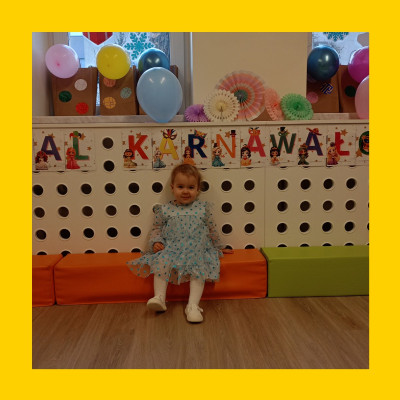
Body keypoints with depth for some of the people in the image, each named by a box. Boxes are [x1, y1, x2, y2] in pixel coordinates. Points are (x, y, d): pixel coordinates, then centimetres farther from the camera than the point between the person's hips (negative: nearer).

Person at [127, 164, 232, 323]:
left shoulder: (203, 208, 7)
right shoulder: (165, 210, 6)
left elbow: (212, 230, 17)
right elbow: (156, 229, 15)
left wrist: (218, 248, 25)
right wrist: (156, 242, -4)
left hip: (196, 250, 0)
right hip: (170, 248, 0)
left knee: (199, 268, -27)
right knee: (161, 262, -28)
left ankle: (193, 305, -22)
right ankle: (159, 298, -21)